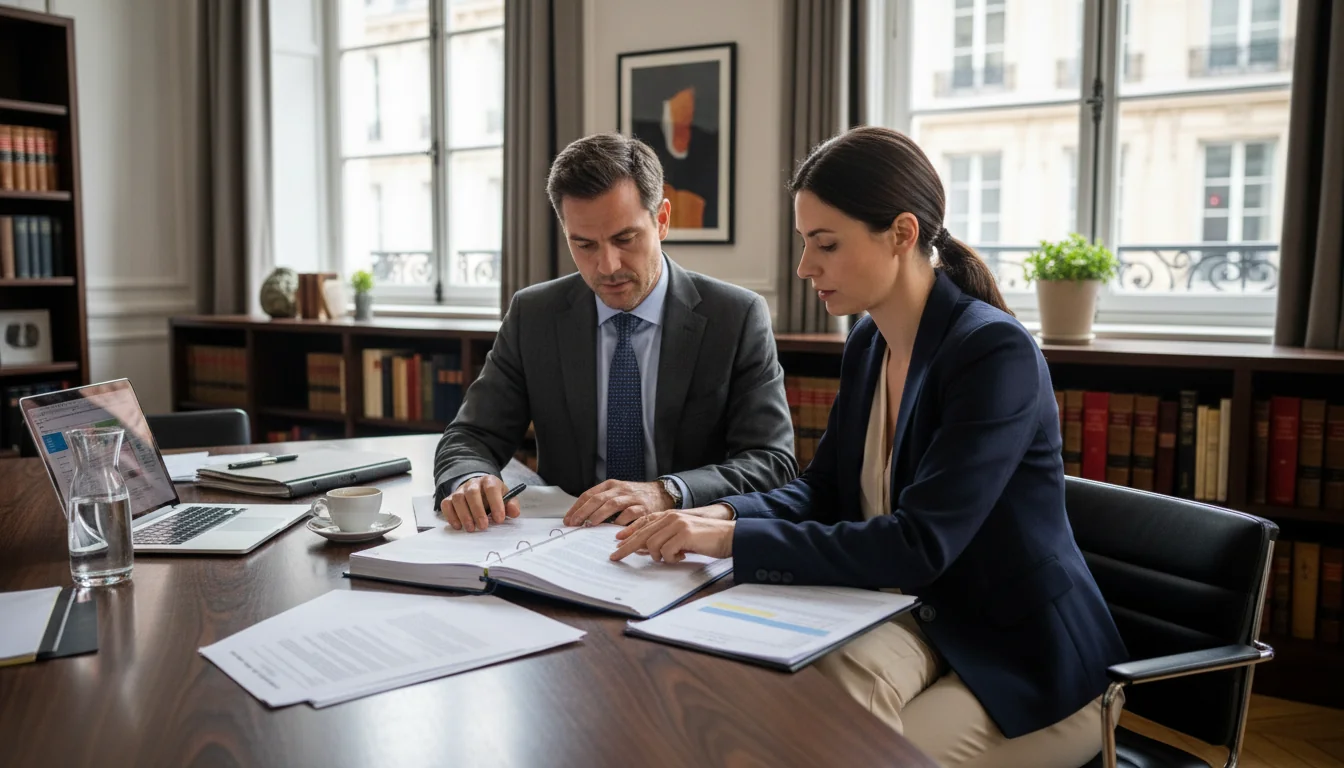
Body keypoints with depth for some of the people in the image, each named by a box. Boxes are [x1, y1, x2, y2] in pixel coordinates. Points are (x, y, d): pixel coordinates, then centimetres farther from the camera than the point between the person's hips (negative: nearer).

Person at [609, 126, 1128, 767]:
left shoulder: (996, 352, -22)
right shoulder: (867, 343, 2)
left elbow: (919, 545, -29)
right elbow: (821, 490, 8)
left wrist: (736, 539, -29)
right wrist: (724, 513, -12)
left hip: (1029, 671, -5)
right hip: (926, 622, 5)